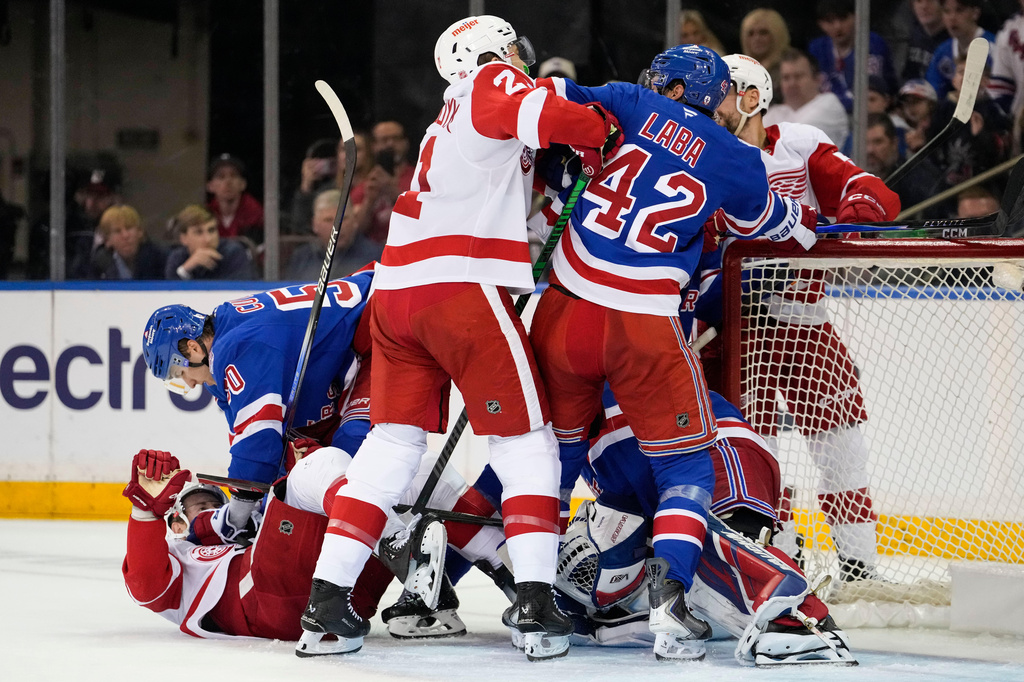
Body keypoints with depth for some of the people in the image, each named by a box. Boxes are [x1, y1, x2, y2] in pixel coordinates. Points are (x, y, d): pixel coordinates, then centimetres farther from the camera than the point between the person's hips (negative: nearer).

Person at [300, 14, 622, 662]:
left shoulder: (448, 125, 30)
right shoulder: (490, 85, 3)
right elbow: (546, 116, -17)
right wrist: (604, 134, 0)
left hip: (396, 289, 8)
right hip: (461, 285, -8)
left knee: (395, 439, 10)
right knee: (525, 437, -2)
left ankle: (328, 593, 4)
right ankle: (536, 598, -10)